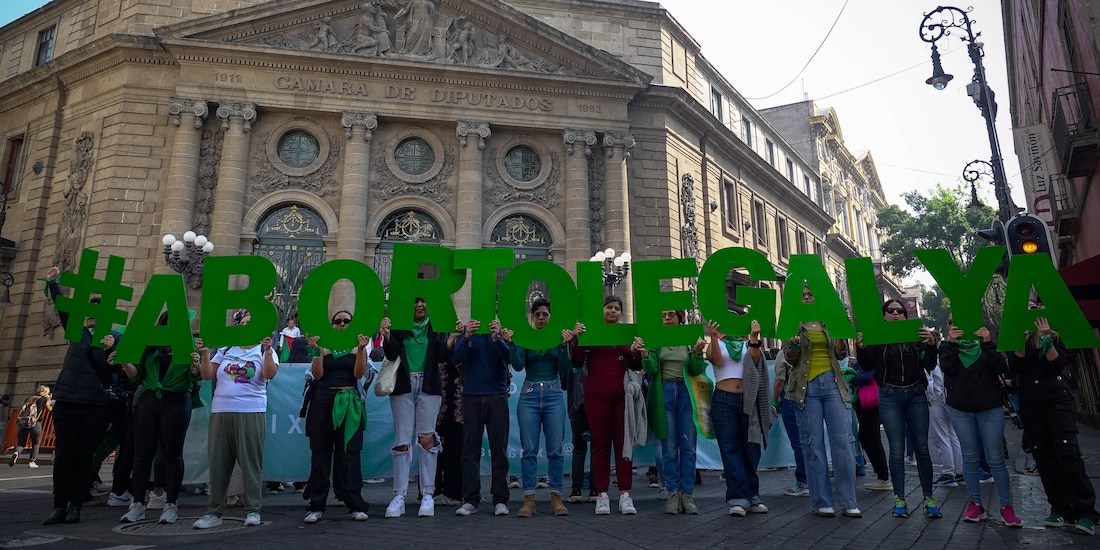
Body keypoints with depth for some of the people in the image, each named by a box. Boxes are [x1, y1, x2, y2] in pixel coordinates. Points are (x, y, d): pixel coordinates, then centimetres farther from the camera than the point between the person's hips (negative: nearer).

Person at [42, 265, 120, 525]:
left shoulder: (114, 338, 0)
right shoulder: (77, 331, 11)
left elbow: (112, 370, -5)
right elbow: (62, 307, 9)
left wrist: (109, 349, -21)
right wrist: (53, 283, 3)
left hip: (96, 404, -3)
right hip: (66, 400, 3)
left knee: (84, 455, 1)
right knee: (63, 454, 3)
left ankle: (75, 505, 9)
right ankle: (59, 506, 8)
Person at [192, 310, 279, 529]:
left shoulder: (264, 351, 5)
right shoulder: (226, 350, 15)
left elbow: (270, 374, -13)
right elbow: (207, 375, 10)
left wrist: (268, 351, -26)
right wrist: (205, 354, -3)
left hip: (251, 412, -4)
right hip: (220, 412, 4)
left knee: (250, 462, -2)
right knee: (218, 463, 6)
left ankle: (252, 510, 5)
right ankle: (213, 512, 14)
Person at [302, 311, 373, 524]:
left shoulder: (357, 347, 9)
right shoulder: (324, 347, 10)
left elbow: (358, 373, -4)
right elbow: (317, 374, -1)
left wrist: (361, 349, -13)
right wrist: (316, 351, -11)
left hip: (349, 403, -1)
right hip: (324, 401, 1)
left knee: (349, 452, -2)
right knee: (320, 452, 1)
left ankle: (356, 505, 1)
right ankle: (316, 505, 7)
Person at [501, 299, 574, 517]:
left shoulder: (559, 337, 6)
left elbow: (564, 369, -1)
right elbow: (518, 365, -6)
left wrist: (565, 345, -14)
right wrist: (510, 343, -19)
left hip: (554, 394, 0)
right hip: (529, 394, 0)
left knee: (555, 449, 1)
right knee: (529, 449, -1)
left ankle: (556, 497, 8)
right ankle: (528, 499, 5)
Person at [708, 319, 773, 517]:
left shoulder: (748, 343, 14)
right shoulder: (717, 343, 11)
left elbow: (755, 360, -4)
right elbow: (717, 361, -9)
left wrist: (754, 337, -14)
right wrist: (713, 337, -20)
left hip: (748, 400, 2)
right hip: (724, 400, -2)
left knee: (751, 449, 4)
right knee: (730, 449, -4)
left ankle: (751, 496, 16)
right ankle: (738, 499, -3)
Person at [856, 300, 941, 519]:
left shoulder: (916, 335, 5)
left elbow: (930, 365, 0)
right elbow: (867, 366, -7)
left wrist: (931, 345, -18)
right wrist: (860, 348, -26)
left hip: (916, 394, 2)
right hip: (890, 396, -1)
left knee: (921, 447, 3)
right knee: (897, 449, 0)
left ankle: (928, 499, 13)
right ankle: (899, 500, 7)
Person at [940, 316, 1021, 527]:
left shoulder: (987, 343, 5)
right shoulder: (949, 345, 6)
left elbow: (1001, 368, -11)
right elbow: (946, 367, -13)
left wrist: (988, 344, -20)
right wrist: (951, 343, -22)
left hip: (990, 408, -1)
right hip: (960, 409, 1)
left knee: (995, 458, 0)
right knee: (970, 457, 5)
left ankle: (1006, 506, 9)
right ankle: (975, 504, 13)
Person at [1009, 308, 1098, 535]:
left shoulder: (1054, 335, 6)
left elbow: (1059, 364, -6)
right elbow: (1015, 367, -6)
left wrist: (1046, 340, -17)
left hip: (1057, 396, -2)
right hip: (1030, 401, 2)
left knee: (1067, 451, -13)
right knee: (1043, 455, 1)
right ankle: (1060, 509, 6)